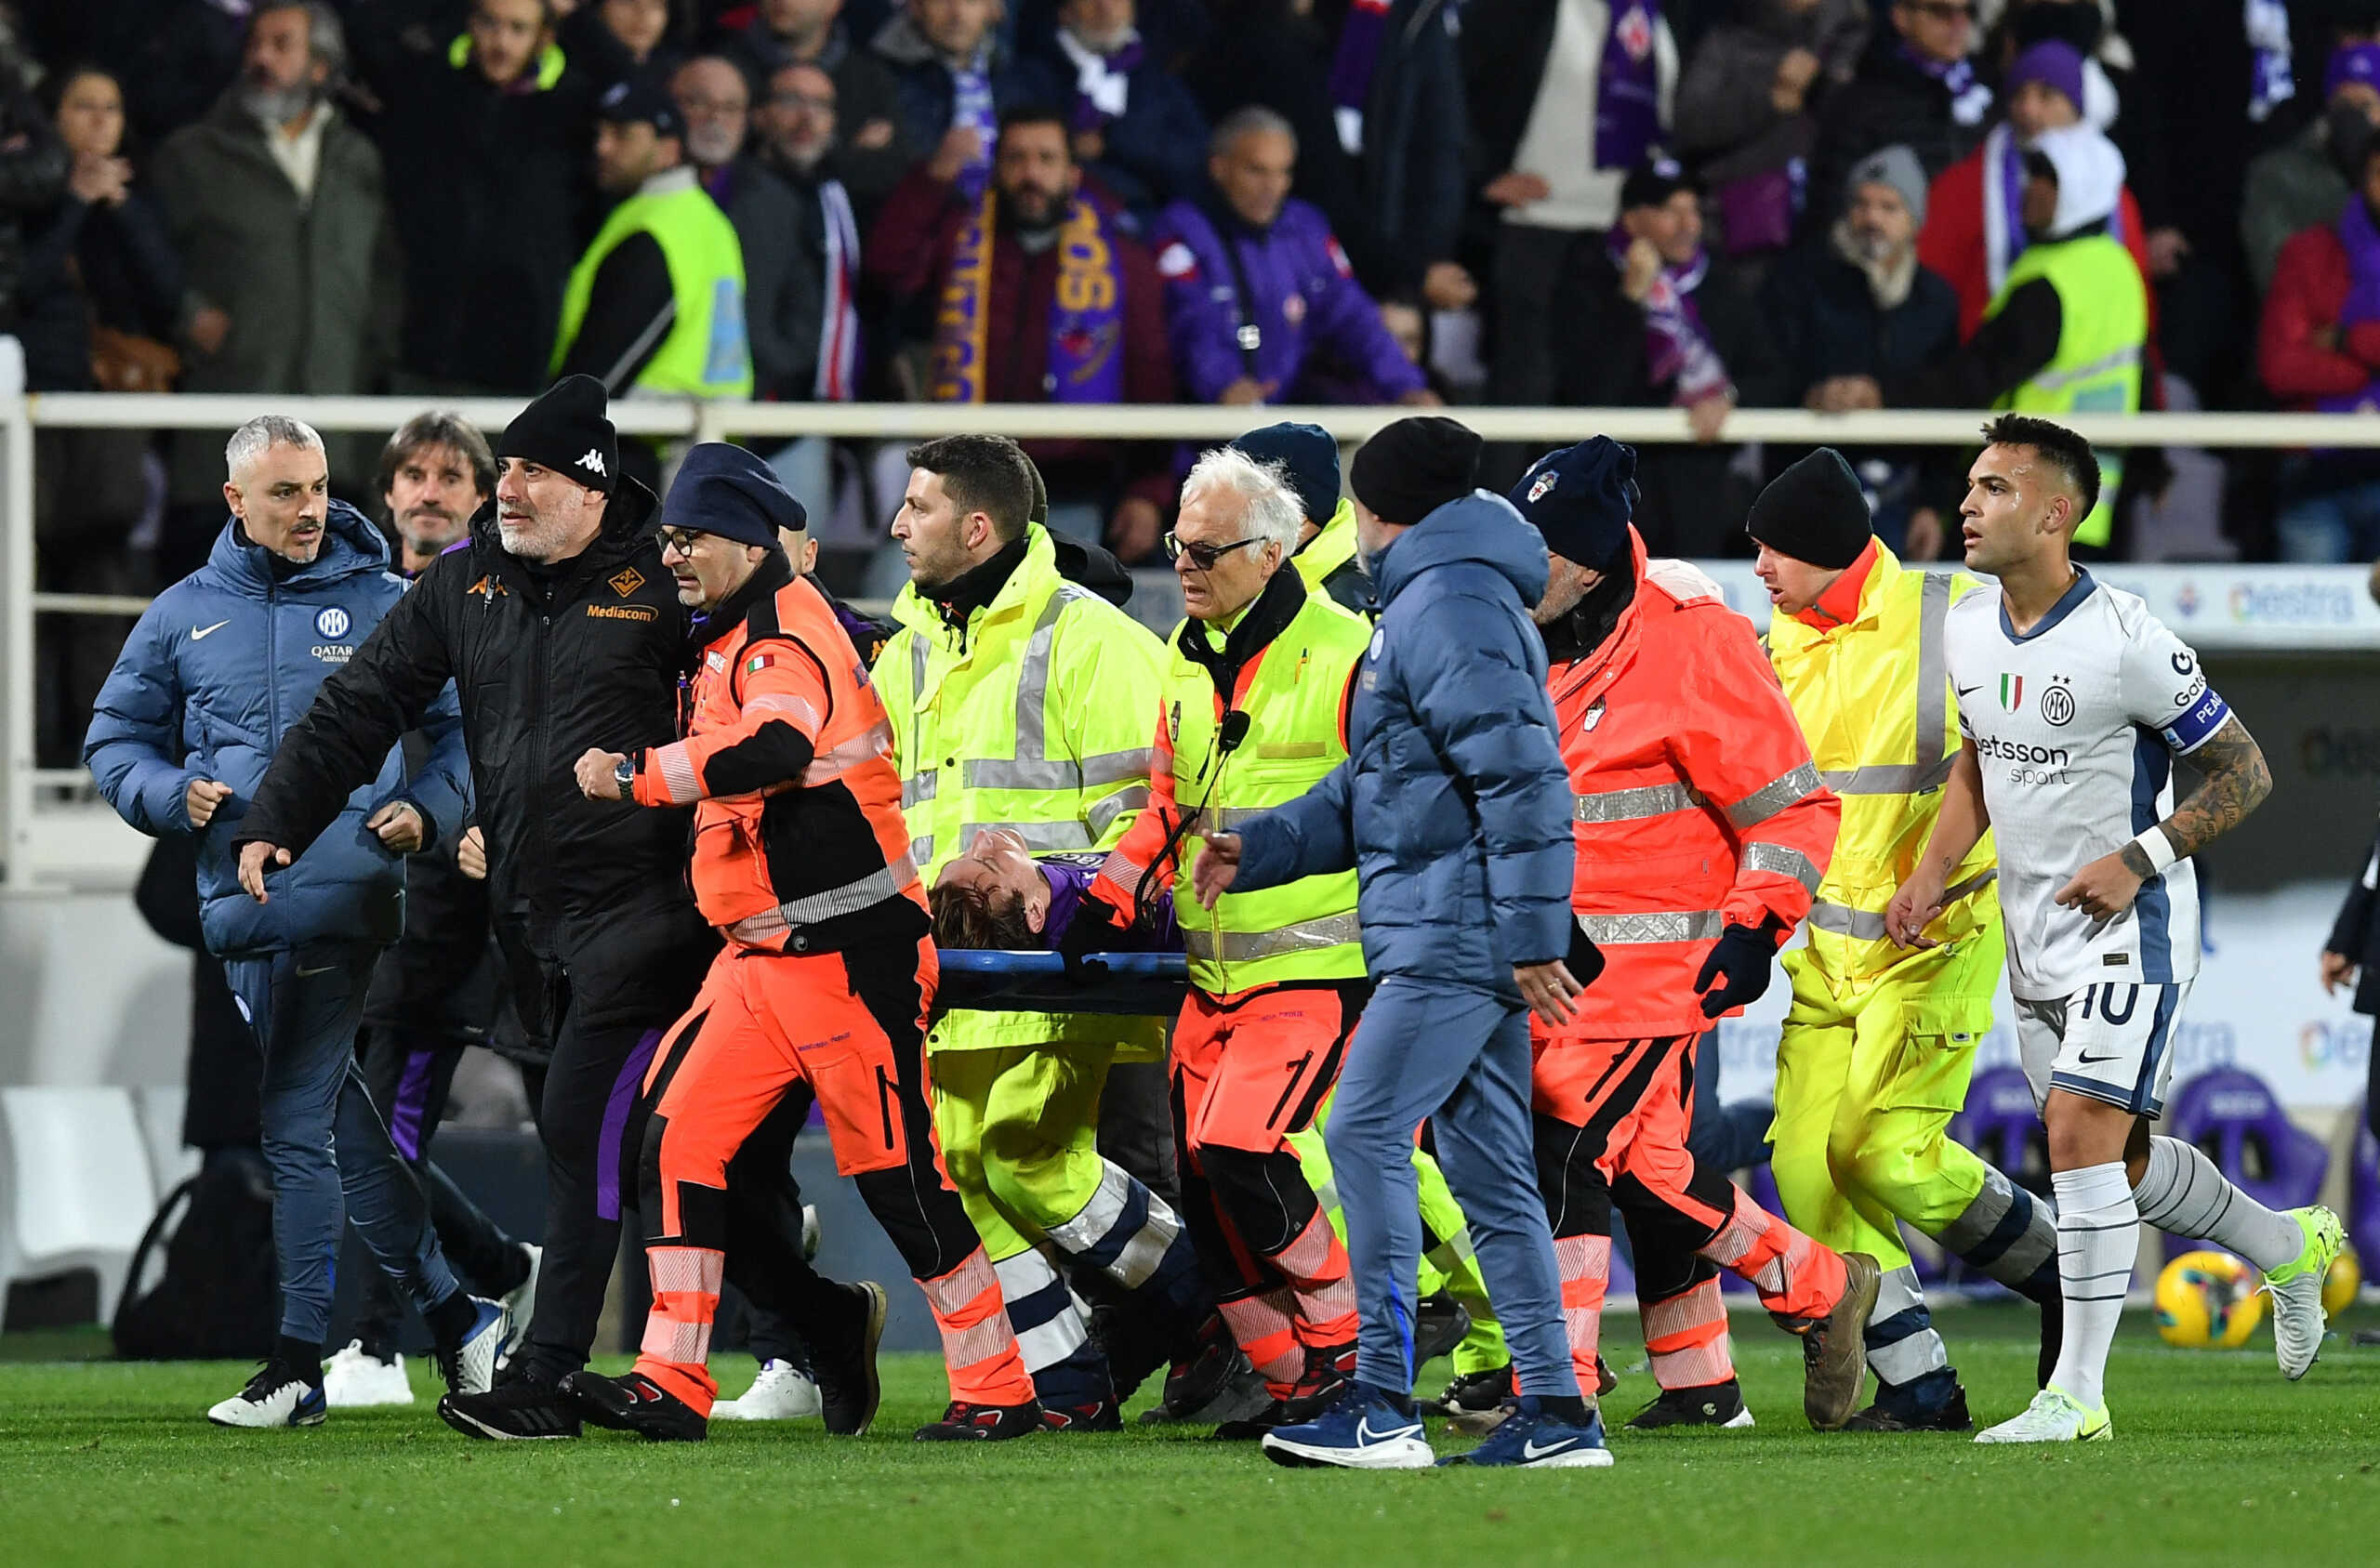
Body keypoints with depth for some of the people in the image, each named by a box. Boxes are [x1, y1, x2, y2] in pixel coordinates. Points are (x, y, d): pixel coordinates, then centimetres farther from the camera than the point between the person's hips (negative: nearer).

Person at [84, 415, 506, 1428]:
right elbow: (115, 738, 18)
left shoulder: (383, 605, 5)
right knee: (342, 1123, 7)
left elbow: (460, 725, 8)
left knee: (296, 1125, -8)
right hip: (238, 904, 4)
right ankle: (455, 1314, 17)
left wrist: (427, 812, -9)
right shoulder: (184, 616, 13)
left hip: (340, 889, -4)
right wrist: (172, 795, -1)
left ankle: (299, 1364, -4)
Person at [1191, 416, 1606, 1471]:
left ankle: (1382, 1404, -15)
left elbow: (1522, 778, -19)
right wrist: (1255, 850, 19)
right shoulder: (1431, 603, 22)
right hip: (1462, 943, 10)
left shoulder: (1448, 607, -12)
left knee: (1365, 1134, -12)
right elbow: (1372, 791, 27)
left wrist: (1532, 937, -21)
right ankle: (1554, 1414, 8)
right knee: (1486, 1165, 8)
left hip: (1455, 940, -10)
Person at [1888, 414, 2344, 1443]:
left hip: (2128, 931, -8)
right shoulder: (1967, 633, 2)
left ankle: (2078, 1390, -14)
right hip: (2035, 938, 8)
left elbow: (2244, 774, -11)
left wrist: (2139, 861, -19)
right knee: (2120, 1163, 14)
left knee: (2081, 1129, -18)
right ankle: (2290, 1249, 40)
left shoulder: (2127, 643, -19)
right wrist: (1932, 875, 6)